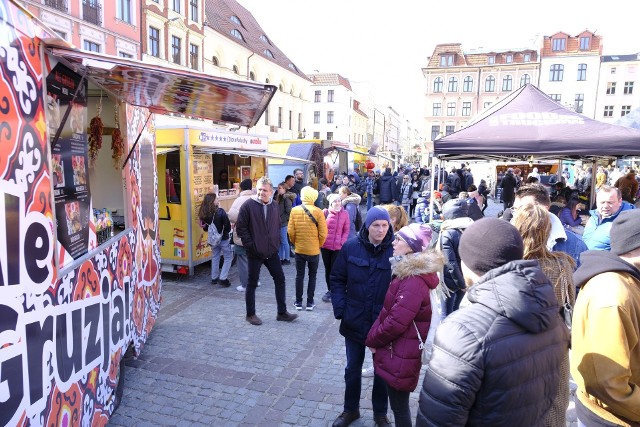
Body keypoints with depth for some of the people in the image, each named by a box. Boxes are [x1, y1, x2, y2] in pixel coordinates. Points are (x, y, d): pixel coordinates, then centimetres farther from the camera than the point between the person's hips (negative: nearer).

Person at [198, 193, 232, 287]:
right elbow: (227, 225, -17)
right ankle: (223, 278, 1)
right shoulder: (220, 212, -21)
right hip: (223, 239, -5)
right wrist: (227, 231, 3)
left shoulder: (203, 214, -5)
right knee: (228, 257, 9)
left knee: (215, 257, 22)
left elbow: (205, 228, 4)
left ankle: (214, 278, 29)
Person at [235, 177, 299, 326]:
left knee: (280, 279, 10)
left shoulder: (274, 206, 4)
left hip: (272, 252, 5)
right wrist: (250, 245, -13)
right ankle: (250, 314, 24)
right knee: (252, 284, 7)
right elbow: (240, 228, -11)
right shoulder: (248, 205, -12)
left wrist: (276, 242, 7)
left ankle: (282, 312, 23)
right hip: (255, 252, -5)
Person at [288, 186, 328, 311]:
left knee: (299, 275, 13)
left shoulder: (294, 210, -8)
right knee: (312, 276, 12)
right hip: (314, 250, -1)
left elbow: (291, 231, -6)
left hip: (299, 249, 1)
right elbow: (323, 233, -10)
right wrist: (318, 245, 7)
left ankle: (298, 302, 20)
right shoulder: (318, 212, -12)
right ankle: (310, 302, 17)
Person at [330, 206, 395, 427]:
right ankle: (350, 409, 41)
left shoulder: (395, 250, -12)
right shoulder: (350, 247, -8)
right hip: (354, 322, 2)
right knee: (352, 368, 19)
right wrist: (340, 308, -8)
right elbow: (337, 280, 1)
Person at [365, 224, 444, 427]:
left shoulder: (413, 281, -27)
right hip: (397, 350, 10)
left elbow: (396, 322, -27)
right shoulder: (408, 272, 7)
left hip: (400, 355, -10)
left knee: (399, 405, 7)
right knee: (398, 403, 23)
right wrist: (375, 336, 9)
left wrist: (372, 339, -11)